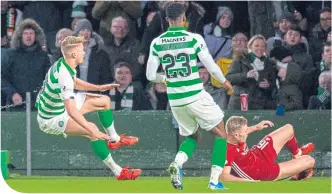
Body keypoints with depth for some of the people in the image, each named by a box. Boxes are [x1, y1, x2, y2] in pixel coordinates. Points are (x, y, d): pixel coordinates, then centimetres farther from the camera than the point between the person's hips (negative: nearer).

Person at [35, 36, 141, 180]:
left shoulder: (62, 64, -6)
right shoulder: (64, 77, -36)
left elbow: (74, 82, 19)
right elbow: (71, 111, -44)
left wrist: (98, 88, 11)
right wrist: (92, 131, -47)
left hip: (60, 104, 10)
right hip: (51, 119, -10)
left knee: (104, 101, 15)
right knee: (91, 129, -31)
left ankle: (114, 139, 39)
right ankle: (118, 172, -24)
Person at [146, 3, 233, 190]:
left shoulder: (157, 43, 0)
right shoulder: (194, 39, -11)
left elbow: (151, 75, 3)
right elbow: (212, 67, -6)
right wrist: (225, 81, 14)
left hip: (175, 100, 4)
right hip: (196, 96, -4)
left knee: (192, 137, 24)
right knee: (220, 134, 13)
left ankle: (177, 163, -6)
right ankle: (214, 180, 2)